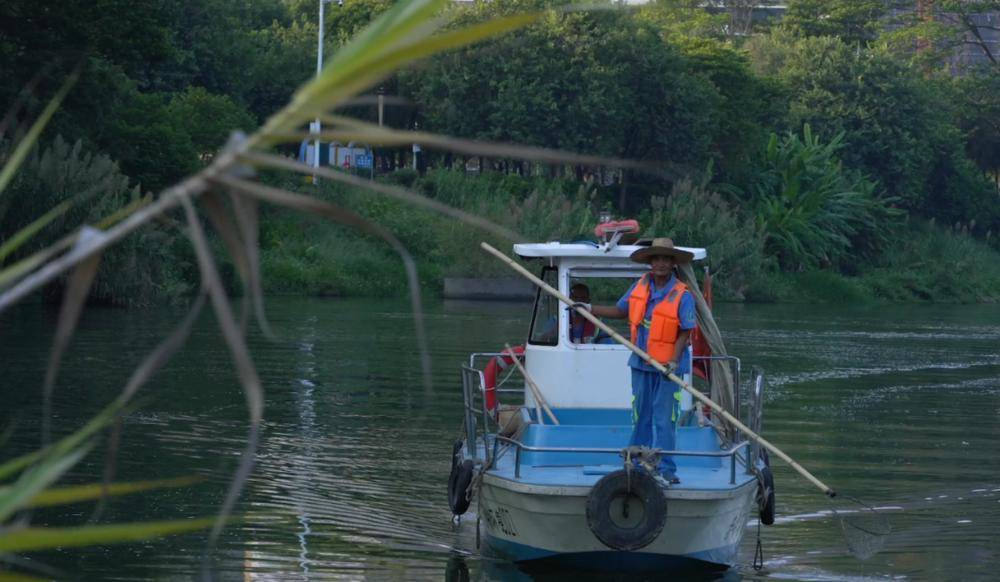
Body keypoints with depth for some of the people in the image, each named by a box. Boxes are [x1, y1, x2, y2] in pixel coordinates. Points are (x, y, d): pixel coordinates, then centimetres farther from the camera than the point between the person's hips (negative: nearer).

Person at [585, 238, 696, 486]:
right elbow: (620, 311, 18)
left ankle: (665, 470, -3)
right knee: (640, 417, 12)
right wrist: (589, 309, 16)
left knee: (664, 419, -6)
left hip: (668, 366, -5)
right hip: (641, 363, 5)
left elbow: (685, 333, -11)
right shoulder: (639, 287, 4)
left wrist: (674, 361, -22)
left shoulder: (682, 296, -11)